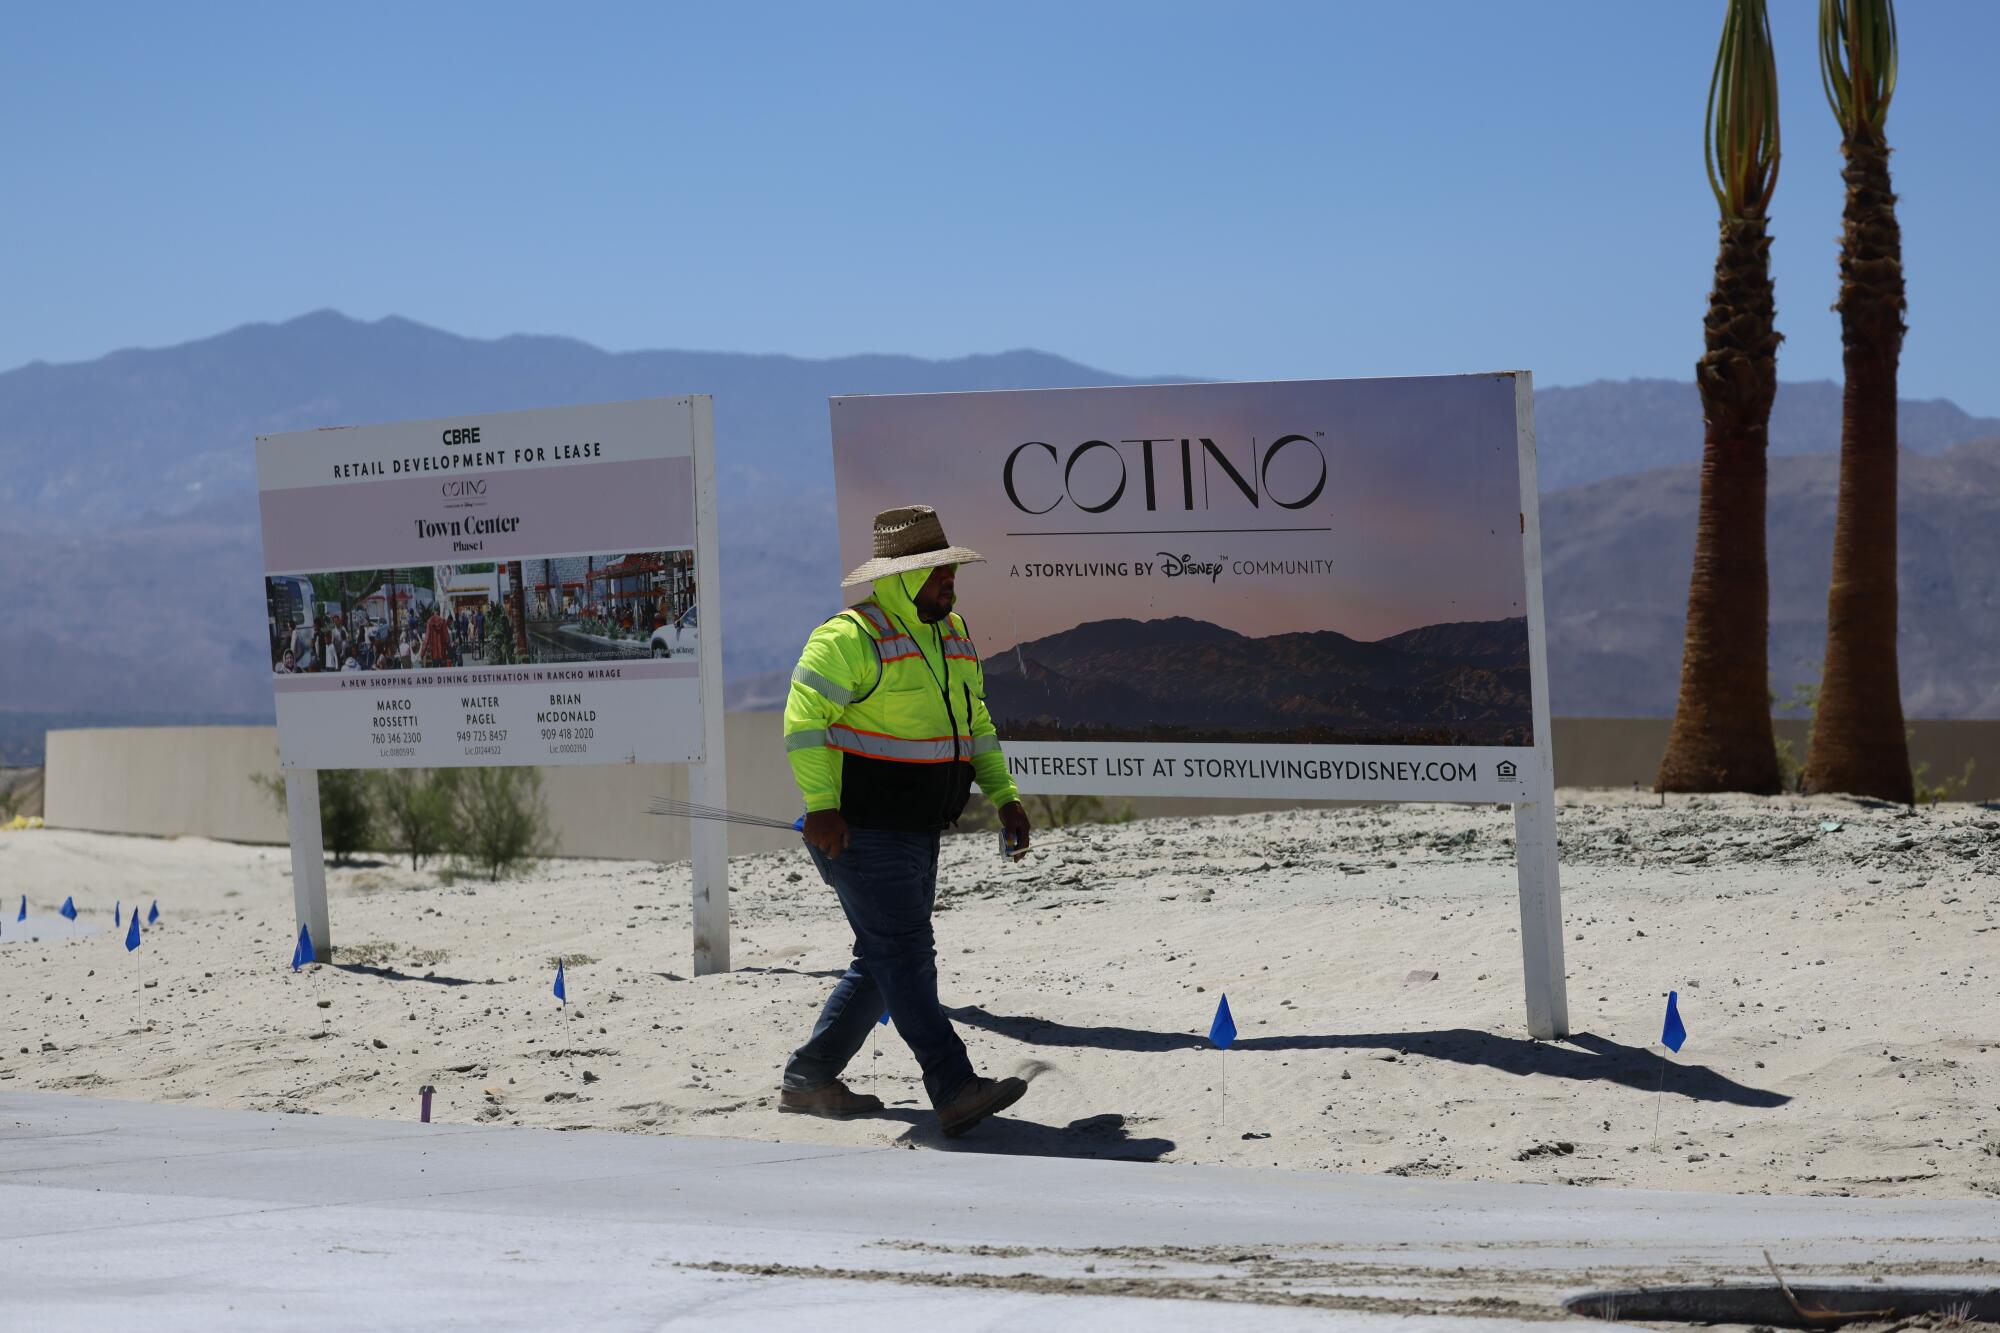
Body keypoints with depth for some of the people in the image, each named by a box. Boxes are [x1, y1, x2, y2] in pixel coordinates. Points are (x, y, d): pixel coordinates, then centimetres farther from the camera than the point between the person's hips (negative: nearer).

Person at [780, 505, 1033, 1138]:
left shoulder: (953, 637, 13)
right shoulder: (853, 638, -15)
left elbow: (975, 724, 22)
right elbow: (804, 717, -19)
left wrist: (1004, 795, 11)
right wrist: (821, 805, -26)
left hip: (916, 835, 10)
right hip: (860, 832, -10)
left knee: (883, 962, 13)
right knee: (905, 955, -14)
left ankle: (807, 1080, 22)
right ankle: (955, 1091, -21)